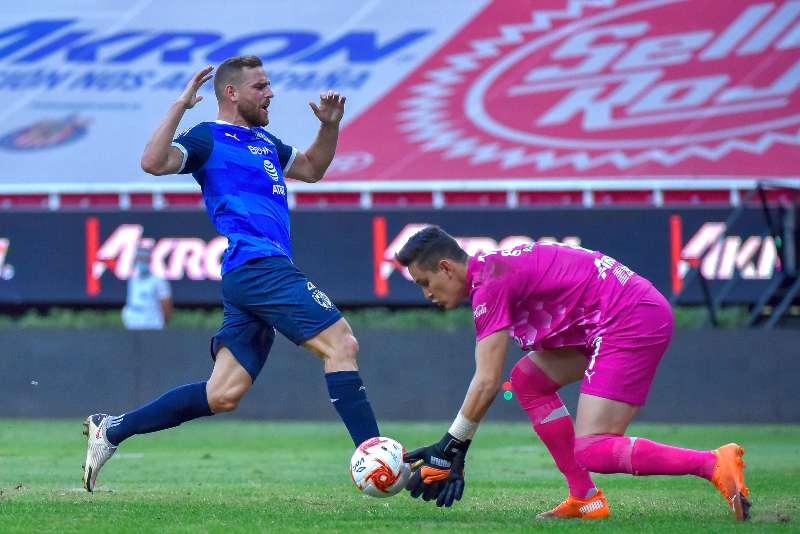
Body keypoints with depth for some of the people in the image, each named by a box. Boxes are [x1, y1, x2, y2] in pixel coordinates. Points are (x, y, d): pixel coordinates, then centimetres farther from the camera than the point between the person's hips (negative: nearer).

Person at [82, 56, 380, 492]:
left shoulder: (264, 141, 26)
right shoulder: (208, 139, -1)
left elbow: (311, 169, 41)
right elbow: (153, 162, -17)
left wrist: (330, 125, 25)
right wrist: (180, 106, -17)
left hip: (257, 276, 9)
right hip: (257, 265, -9)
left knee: (222, 395, 5)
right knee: (341, 343, -15)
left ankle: (110, 430, 11)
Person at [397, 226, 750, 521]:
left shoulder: (490, 283, -12)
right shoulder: (491, 268, 17)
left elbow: (487, 383, -15)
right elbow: (488, 379, 20)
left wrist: (450, 448, -6)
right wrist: (454, 452, 18)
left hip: (632, 321, -10)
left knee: (592, 452, -13)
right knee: (527, 380, 11)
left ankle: (715, 464, -15)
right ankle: (586, 499, 10)